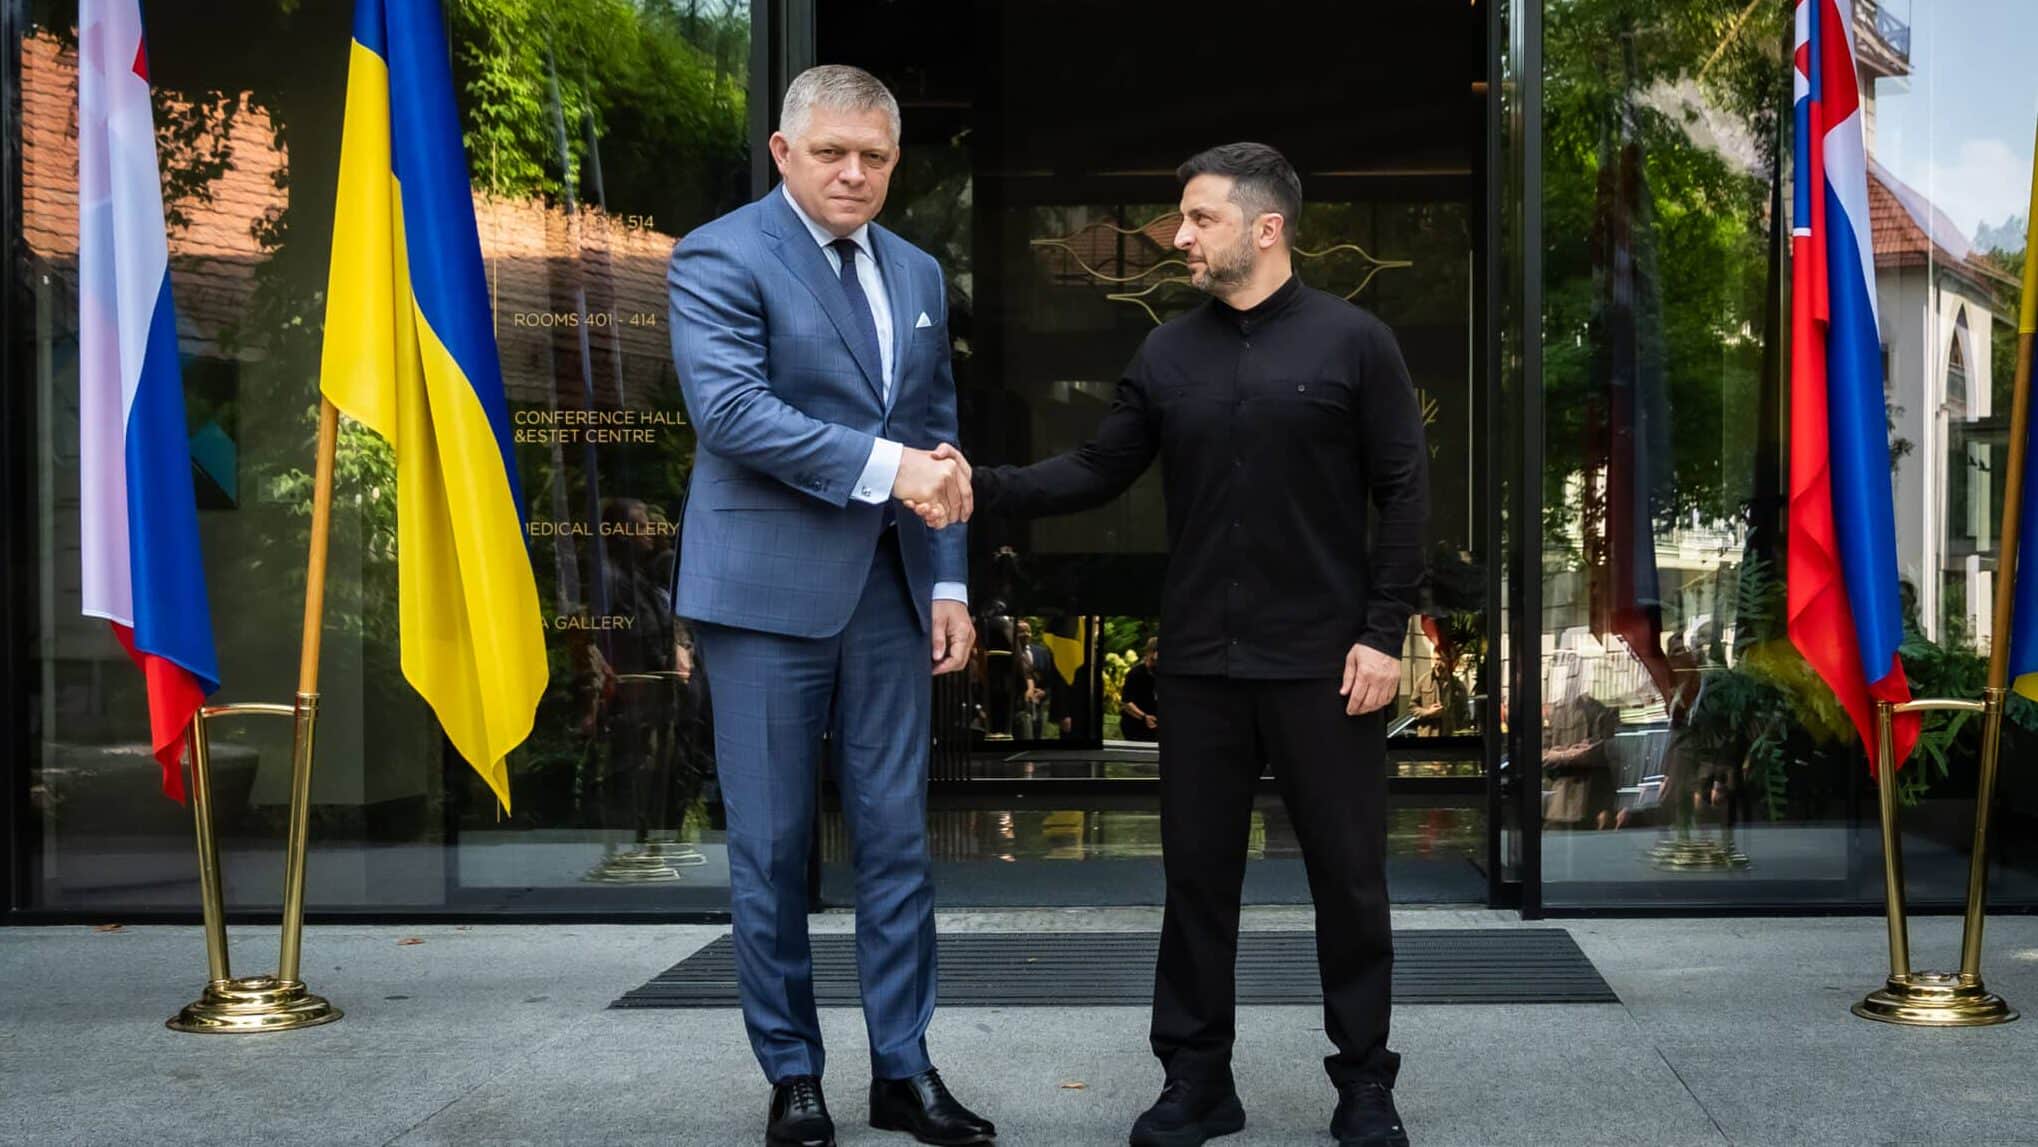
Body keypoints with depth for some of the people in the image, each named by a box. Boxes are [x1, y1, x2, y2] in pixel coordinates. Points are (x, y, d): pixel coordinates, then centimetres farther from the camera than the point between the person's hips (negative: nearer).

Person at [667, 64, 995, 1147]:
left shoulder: (918, 274, 14)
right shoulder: (718, 257, -5)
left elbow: (939, 441, 15)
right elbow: (731, 410, -18)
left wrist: (949, 583, 7)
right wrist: (884, 467, -22)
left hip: (889, 591, 5)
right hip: (768, 590, -5)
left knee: (896, 838, 7)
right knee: (773, 845, 3)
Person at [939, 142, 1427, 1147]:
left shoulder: (1353, 343, -3)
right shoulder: (1167, 355, 8)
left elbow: (1403, 492, -4)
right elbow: (1096, 472, 6)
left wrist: (1384, 633, -9)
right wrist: (986, 488, -8)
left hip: (1323, 662, -3)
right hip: (1200, 662, 4)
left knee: (1348, 873, 5)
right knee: (1198, 872, 9)